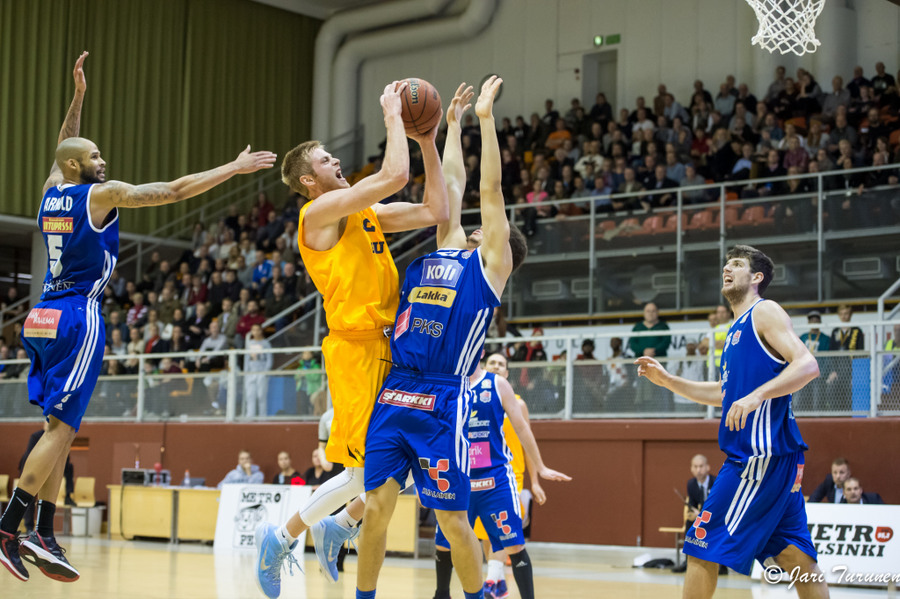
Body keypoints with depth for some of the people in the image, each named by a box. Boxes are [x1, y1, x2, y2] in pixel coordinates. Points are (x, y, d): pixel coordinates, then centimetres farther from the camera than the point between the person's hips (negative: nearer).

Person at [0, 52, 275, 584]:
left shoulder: (51, 193, 13)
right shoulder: (102, 194, -7)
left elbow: (64, 149, 35)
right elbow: (176, 190, -8)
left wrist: (79, 96, 37)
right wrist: (237, 167, -2)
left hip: (44, 319, 8)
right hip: (78, 319, -8)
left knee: (59, 428, 9)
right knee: (61, 429, -8)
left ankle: (44, 537, 7)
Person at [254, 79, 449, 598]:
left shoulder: (367, 213, 17)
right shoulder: (321, 210, -9)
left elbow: (436, 212, 12)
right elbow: (394, 175, -20)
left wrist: (428, 143, 9)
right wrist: (392, 115, -8)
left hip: (389, 347, 8)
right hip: (356, 347, -8)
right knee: (372, 470, -7)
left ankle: (342, 524, 24)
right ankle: (282, 537, 10)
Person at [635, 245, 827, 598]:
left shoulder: (765, 312, -5)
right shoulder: (738, 329, 22)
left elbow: (807, 365, -18)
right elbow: (726, 394, 30)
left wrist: (756, 396, -30)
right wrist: (668, 381, 22)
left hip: (760, 454, -9)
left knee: (702, 546, -6)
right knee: (793, 556, 8)